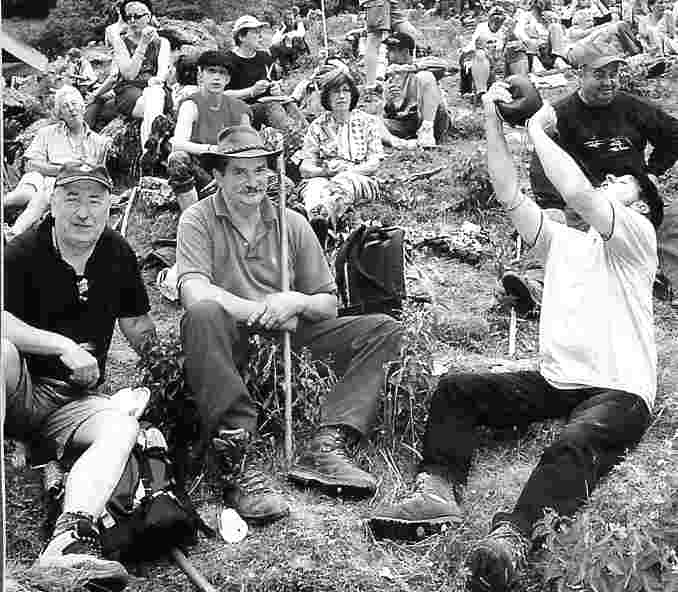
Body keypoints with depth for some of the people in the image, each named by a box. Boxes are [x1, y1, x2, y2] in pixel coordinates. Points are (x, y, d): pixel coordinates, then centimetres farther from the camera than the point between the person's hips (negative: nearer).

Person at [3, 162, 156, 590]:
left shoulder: (118, 254, 7)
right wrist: (65, 347, -25)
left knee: (122, 428, -28)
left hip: (74, 401, 4)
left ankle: (69, 542, -49)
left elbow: (138, 326, 15)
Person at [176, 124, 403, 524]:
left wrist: (298, 302, -11)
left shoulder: (293, 224, 12)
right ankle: (238, 464, -40)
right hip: (231, 342, -4)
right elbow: (194, 292, -16)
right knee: (203, 316, -38)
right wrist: (262, 311, -19)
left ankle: (328, 446, -27)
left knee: (383, 329, -10)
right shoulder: (198, 220, 2)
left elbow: (329, 304, 11)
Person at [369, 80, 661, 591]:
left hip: (619, 391, -7)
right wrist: (494, 120, 1)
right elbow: (510, 195, 8)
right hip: (556, 381, 8)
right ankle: (439, 490, -26)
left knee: (575, 444, -39)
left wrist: (538, 129, -7)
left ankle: (513, 535, -58)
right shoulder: (566, 241, 20)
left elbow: (576, 192, -19)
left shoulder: (638, 236, -1)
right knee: (455, 390, -6)